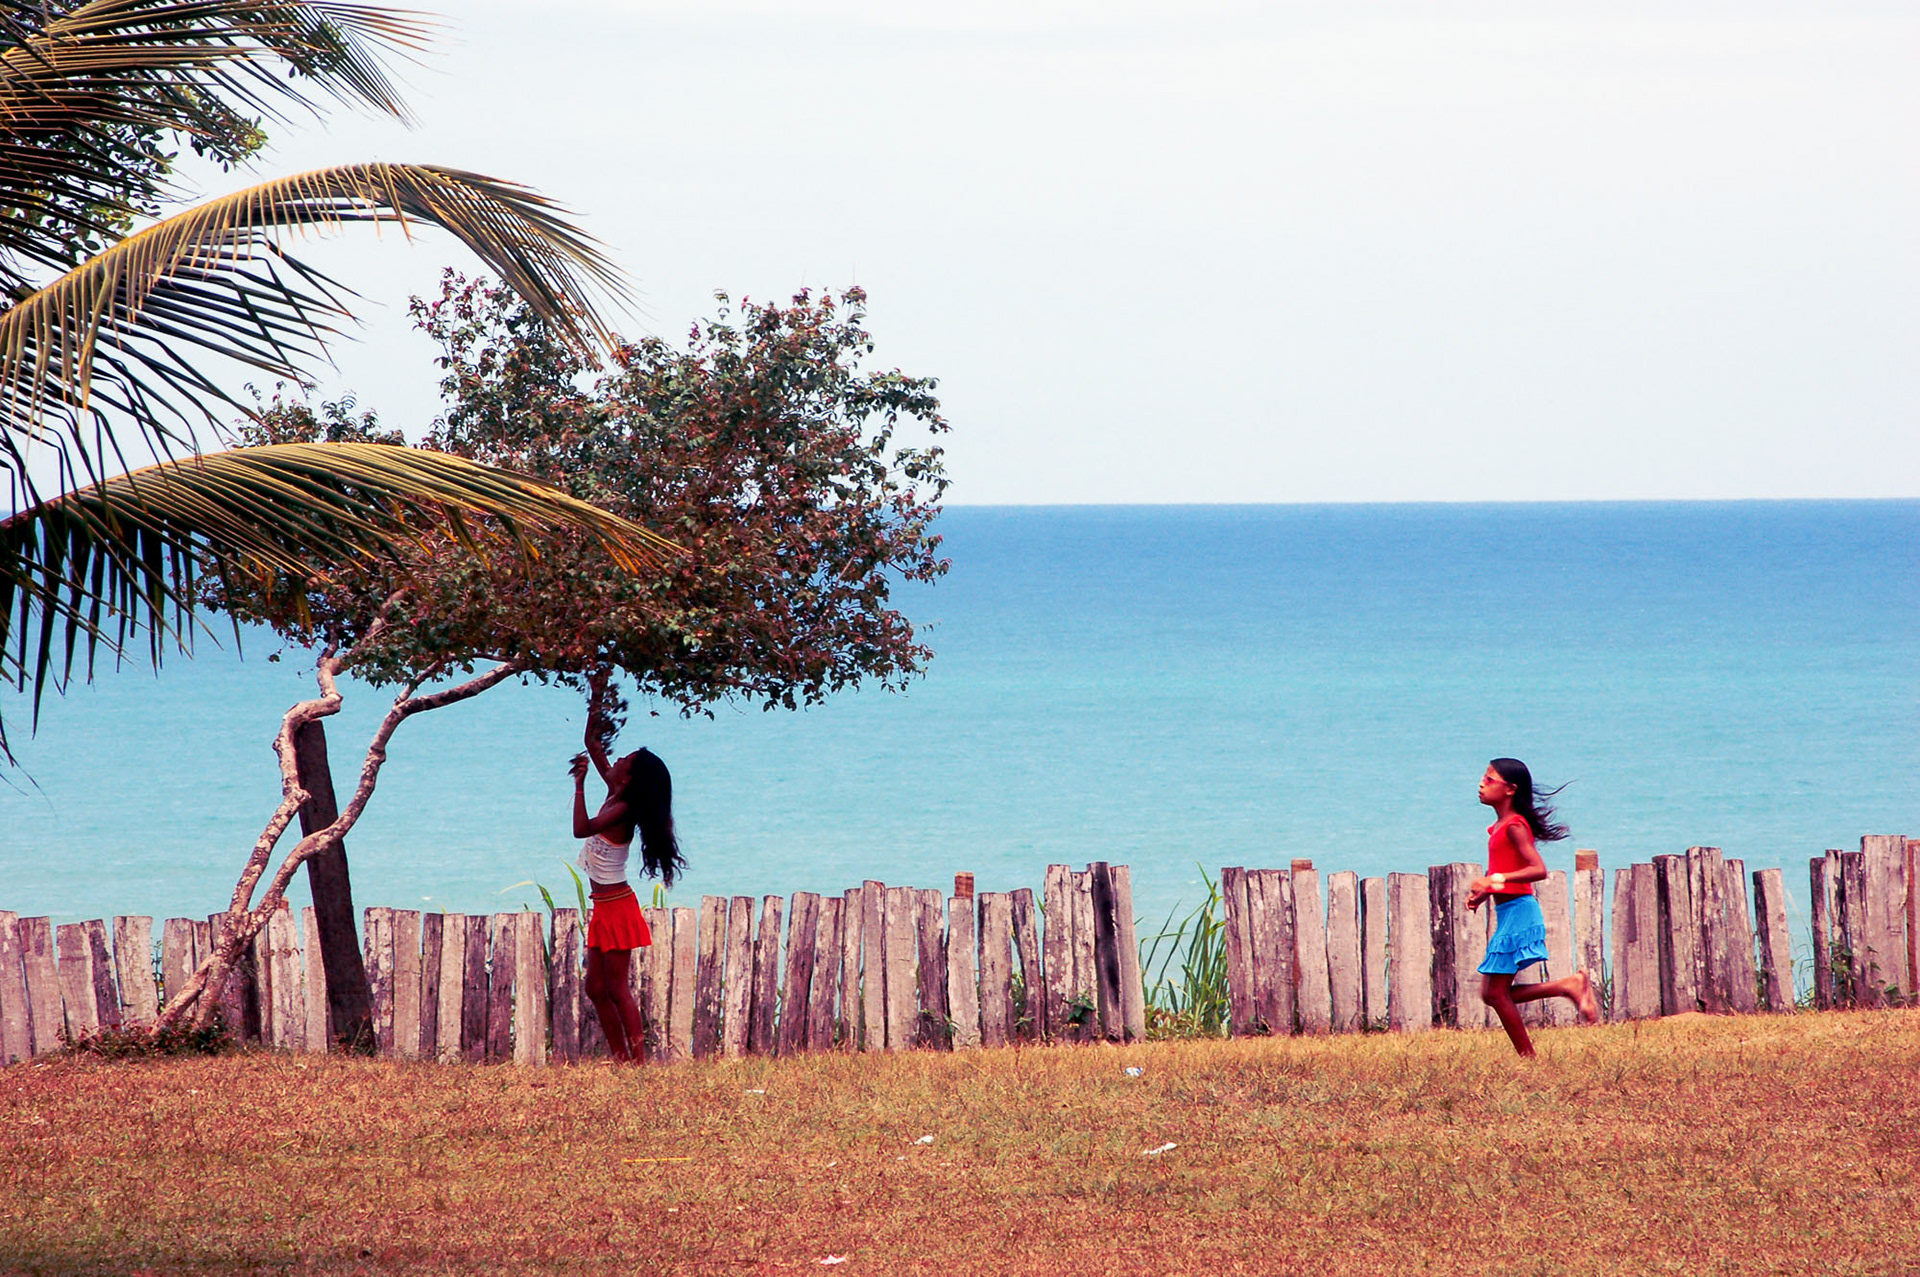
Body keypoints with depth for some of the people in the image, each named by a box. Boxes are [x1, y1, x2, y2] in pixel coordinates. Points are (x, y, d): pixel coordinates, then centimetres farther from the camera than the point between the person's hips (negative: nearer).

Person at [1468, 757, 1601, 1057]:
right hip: (1508, 914, 10)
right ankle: (1569, 986, 11)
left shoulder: (1514, 826, -14)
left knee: (1496, 992, -5)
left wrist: (1495, 880, -31)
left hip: (1518, 912, -10)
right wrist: (1482, 892, 9)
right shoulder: (1500, 826, 14)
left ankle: (1528, 1059, 2)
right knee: (1492, 993, 9)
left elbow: (1538, 869, -25)